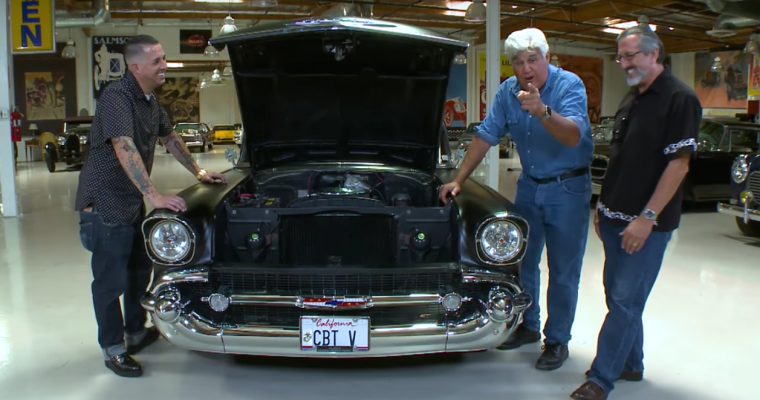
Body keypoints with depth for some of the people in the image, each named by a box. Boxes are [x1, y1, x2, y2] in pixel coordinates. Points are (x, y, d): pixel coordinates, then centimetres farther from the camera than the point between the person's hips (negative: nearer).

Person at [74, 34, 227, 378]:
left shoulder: (150, 101, 8)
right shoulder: (116, 97, -21)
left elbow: (170, 138, 21)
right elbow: (124, 149, -31)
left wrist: (198, 172, 21)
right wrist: (155, 196, -36)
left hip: (133, 201, 10)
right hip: (104, 202, -9)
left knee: (140, 269, 19)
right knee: (111, 280, 0)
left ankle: (136, 333, 35)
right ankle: (113, 349, 13)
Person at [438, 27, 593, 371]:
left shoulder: (569, 85, -19)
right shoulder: (508, 91, -3)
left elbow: (573, 136, -34)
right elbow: (485, 136, 3)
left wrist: (542, 111, -52)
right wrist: (457, 181, -1)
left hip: (568, 187, -5)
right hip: (529, 185, 6)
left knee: (563, 270, 2)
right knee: (522, 261, 14)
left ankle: (557, 340, 17)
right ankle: (528, 326, 32)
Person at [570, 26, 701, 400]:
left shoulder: (679, 98, -12)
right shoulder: (631, 99, 13)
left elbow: (678, 163, -17)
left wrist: (647, 218, -21)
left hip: (647, 223, -8)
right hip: (615, 218, 8)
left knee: (625, 301, -4)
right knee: (618, 296, 15)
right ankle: (630, 365, 30)